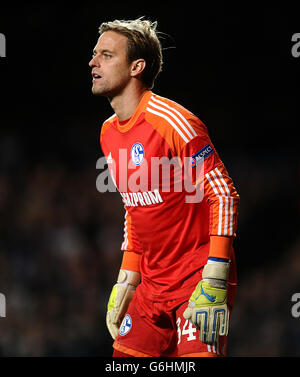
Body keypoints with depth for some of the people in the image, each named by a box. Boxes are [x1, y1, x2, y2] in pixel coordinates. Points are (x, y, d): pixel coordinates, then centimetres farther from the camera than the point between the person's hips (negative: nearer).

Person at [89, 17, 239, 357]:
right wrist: (126, 282, 16)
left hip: (199, 281, -7)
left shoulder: (172, 122, -14)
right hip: (152, 286, 7)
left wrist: (214, 283, -20)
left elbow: (224, 196, -15)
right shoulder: (109, 133, 11)